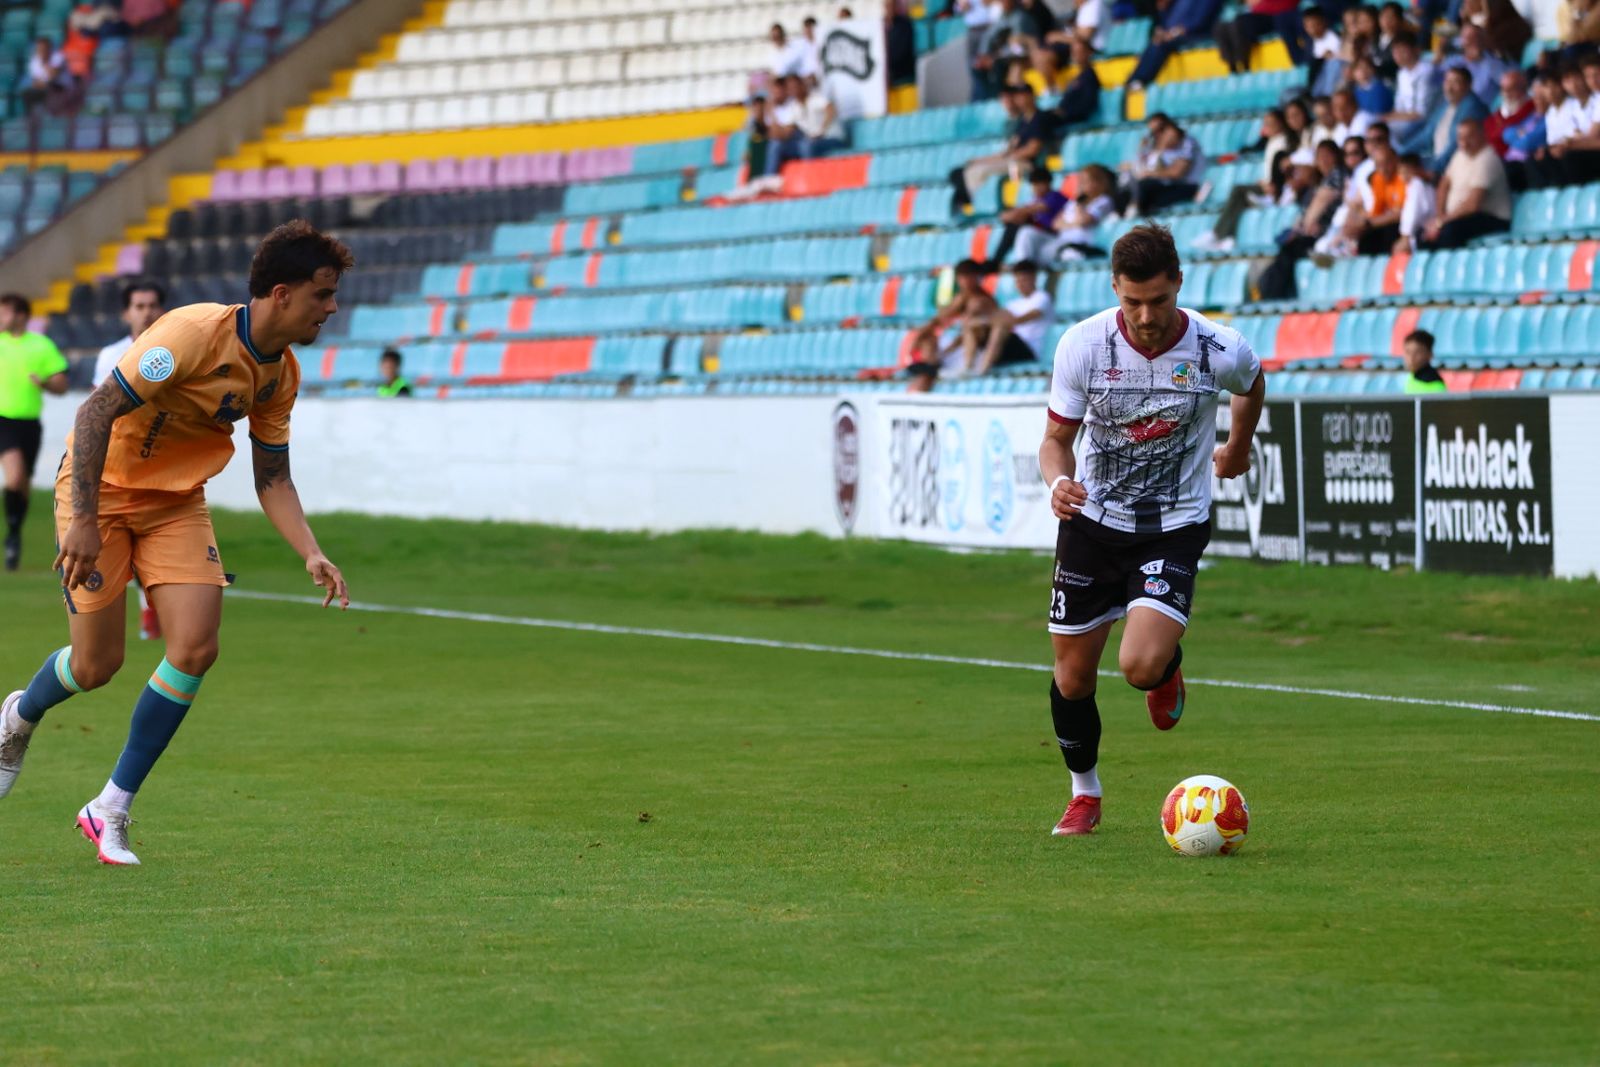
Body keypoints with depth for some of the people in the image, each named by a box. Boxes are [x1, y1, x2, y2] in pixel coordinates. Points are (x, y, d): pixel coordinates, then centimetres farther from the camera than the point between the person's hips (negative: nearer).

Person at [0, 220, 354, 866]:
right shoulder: (194, 333, -27)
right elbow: (97, 411, -26)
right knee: (97, 665, -5)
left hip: (177, 502, 6)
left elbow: (272, 478, 5)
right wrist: (84, 521, -30)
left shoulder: (280, 375, -3)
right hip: (102, 486, -6)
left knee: (195, 649, -12)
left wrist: (311, 554, -11)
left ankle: (110, 811, 1)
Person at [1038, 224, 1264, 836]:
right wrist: (1058, 481, -26)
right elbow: (1056, 438, -4)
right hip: (1092, 519, 2)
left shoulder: (1218, 350, -17)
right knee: (1073, 677, 5)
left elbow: (1252, 384, 10)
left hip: (1176, 527, -2)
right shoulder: (1083, 346, -15)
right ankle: (1084, 795, 31)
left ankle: (1170, 665, 18)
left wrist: (1236, 451, 26)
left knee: (1141, 666, -22)